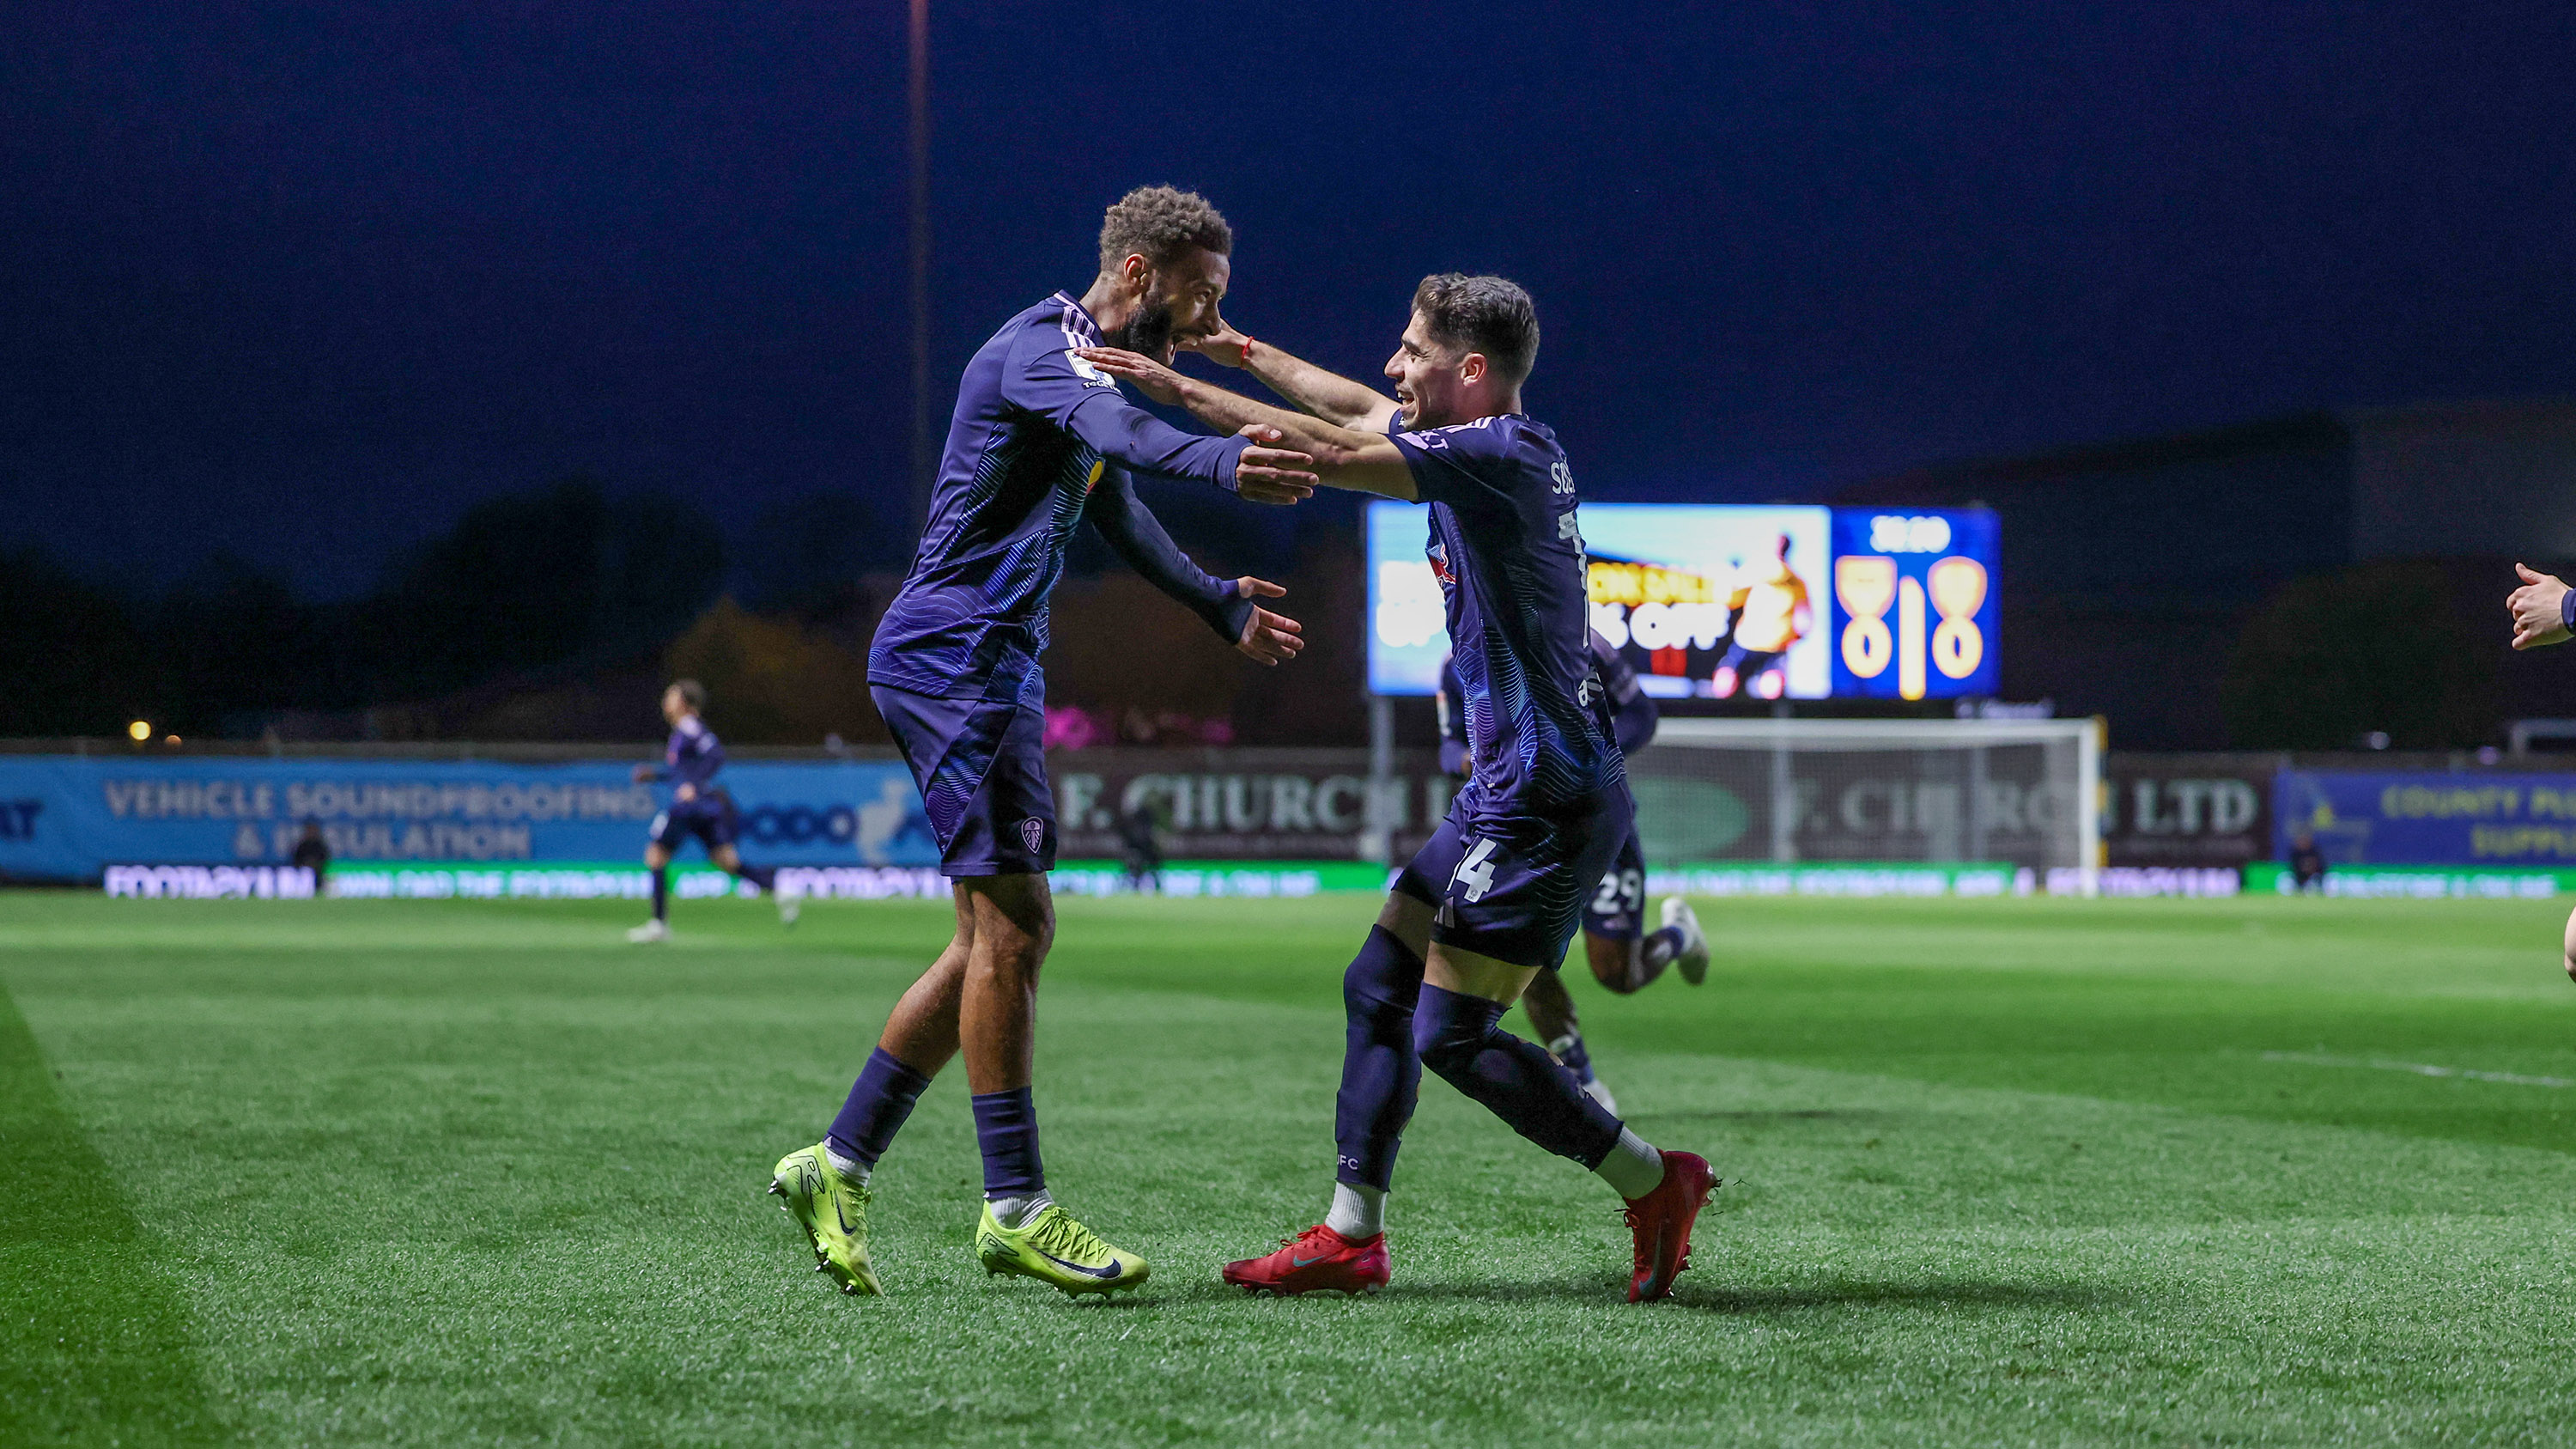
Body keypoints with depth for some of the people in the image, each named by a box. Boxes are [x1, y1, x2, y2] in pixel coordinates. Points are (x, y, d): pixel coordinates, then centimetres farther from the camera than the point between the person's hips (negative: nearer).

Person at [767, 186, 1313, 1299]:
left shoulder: (1089, 365, 20)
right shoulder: (1043, 343, -12)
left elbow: (1116, 517, 37)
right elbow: (1117, 433, -36)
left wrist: (1224, 607, 44)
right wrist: (1220, 463, -55)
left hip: (997, 665, 11)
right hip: (951, 654, -11)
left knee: (1004, 933, 10)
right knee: (1010, 917, -12)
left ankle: (837, 1166, 15)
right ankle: (1014, 1210, -9)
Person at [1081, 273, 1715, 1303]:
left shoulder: (1503, 454, -17)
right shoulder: (1491, 449, 12)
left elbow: (1327, 452, -24)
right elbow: (1359, 413, 30)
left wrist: (1179, 389, -18)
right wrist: (1243, 352, 35)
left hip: (1548, 801, -10)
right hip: (1509, 792, 10)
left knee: (1452, 1035, -8)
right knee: (1377, 987, 10)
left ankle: (1654, 1186, 3)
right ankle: (1351, 1236, 14)